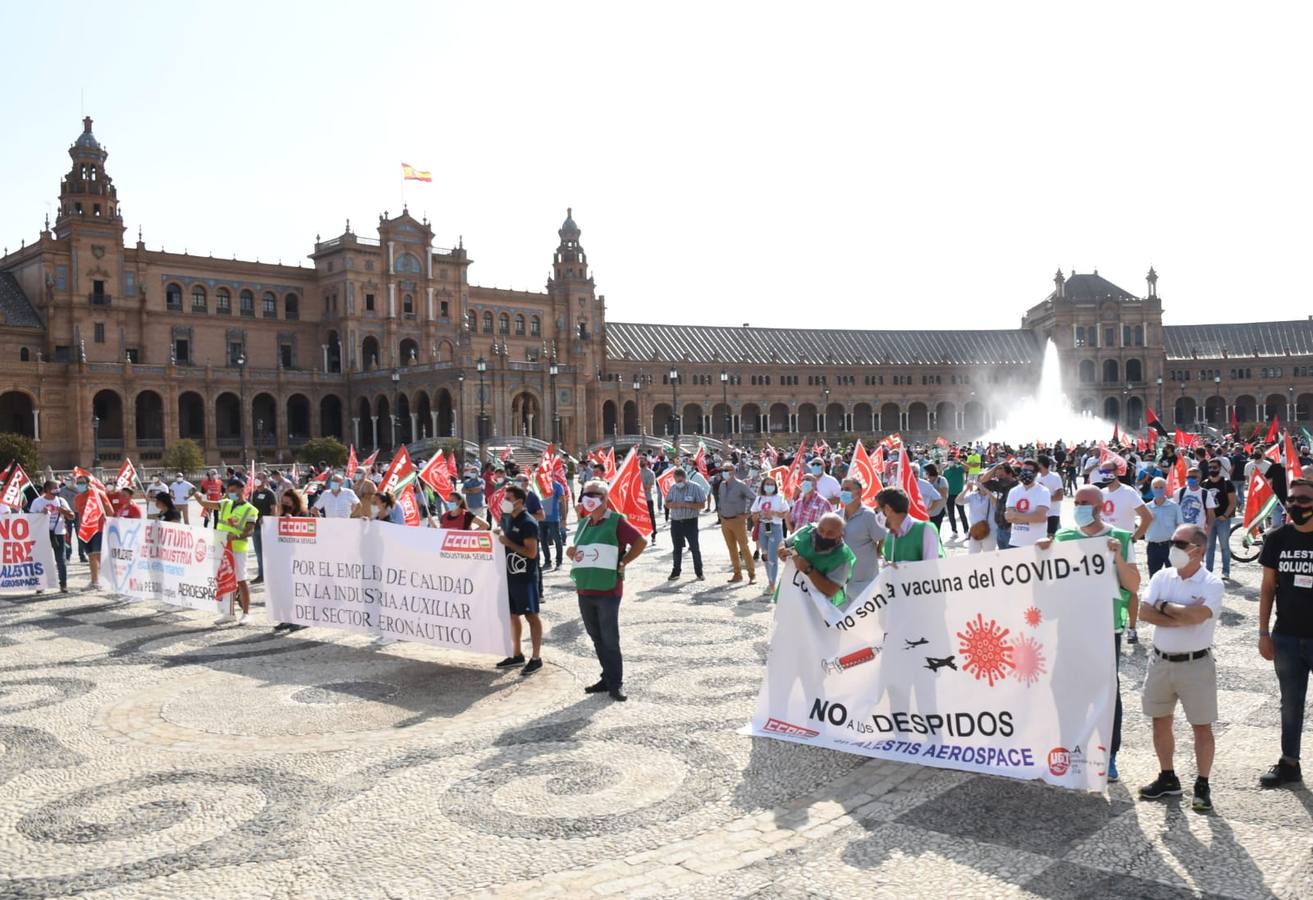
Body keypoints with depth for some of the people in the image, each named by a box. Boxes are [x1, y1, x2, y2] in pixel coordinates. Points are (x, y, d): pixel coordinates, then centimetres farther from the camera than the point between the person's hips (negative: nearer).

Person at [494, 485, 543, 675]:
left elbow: (531, 552, -21)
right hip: (510, 575, 9)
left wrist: (508, 542, -20)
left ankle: (536, 658, 6)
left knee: (531, 616, 0)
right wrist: (500, 537, 6)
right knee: (513, 615, 14)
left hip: (525, 577, -9)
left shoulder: (528, 523, -16)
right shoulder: (509, 519, 10)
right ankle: (517, 655, 25)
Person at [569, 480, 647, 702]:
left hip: (607, 590, -7)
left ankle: (615, 683, 5)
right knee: (597, 638, 13)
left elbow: (641, 541, -10)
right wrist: (572, 553, 3)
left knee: (610, 640, -3)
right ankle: (607, 678, 23)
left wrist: (621, 563, -10)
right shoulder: (583, 523, 14)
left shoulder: (616, 522, -7)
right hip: (584, 590, 7)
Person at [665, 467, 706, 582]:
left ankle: (699, 572, 11)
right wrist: (675, 504, -14)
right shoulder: (673, 488, 6)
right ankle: (675, 571, 22)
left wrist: (687, 505, -22)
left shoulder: (695, 487, -8)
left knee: (695, 548, 0)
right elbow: (667, 503, 9)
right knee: (677, 549, 12)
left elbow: (702, 504, -9)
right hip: (676, 522, 4)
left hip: (690, 522, -4)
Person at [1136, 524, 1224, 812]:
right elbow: (1144, 612, -9)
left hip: (1196, 664, -5)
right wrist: (1182, 617, -18)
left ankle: (1202, 786, 18)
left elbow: (1196, 616, -26)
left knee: (1202, 727, 4)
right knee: (1160, 722, 13)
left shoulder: (1212, 584, -10)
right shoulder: (1162, 577, 3)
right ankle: (1167, 779, 28)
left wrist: (1164, 606, -11)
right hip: (1161, 661, 5)